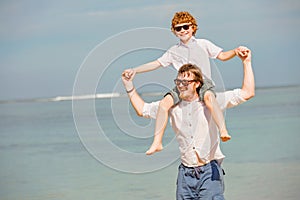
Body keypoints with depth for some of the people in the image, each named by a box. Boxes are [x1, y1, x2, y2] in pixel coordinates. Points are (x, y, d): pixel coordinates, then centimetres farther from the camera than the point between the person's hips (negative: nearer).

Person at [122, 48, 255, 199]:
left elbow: (247, 93, -3)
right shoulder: (173, 105, 10)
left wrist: (246, 62, -6)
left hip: (209, 171, -3)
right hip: (185, 174, 4)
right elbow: (142, 110, 21)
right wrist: (129, 86, 16)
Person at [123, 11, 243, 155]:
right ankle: (157, 142, -23)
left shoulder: (203, 44, 16)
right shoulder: (173, 51, 21)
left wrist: (235, 51, -6)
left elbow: (222, 56, 15)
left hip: (203, 81, -3)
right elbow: (156, 63, 19)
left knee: (208, 97, -40)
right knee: (165, 102, -25)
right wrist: (134, 71, 11)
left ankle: (223, 131, -50)